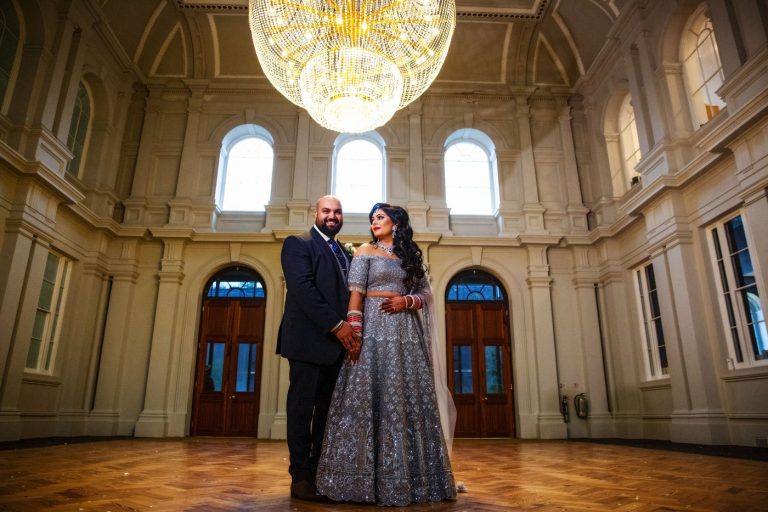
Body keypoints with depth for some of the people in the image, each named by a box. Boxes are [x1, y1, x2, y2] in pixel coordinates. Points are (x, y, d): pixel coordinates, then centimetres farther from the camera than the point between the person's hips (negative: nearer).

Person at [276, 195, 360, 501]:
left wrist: (351, 330, -1)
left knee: (328, 410, 9)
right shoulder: (298, 244, 0)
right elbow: (303, 288, -14)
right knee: (302, 408, 0)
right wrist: (336, 325, -18)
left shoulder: (345, 254, 21)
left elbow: (348, 294, 17)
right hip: (309, 340, -6)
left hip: (338, 343, 7)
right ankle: (300, 478, 7)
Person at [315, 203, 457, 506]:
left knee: (408, 399, 3)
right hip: (374, 328, -3)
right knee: (371, 396, -7)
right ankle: (368, 478, 0)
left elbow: (426, 293, 15)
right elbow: (355, 293, -3)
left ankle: (410, 477, 12)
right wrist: (354, 332, -15)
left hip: (405, 331, 4)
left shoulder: (410, 256, 18)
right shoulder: (366, 251, 8)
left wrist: (407, 301, -7)